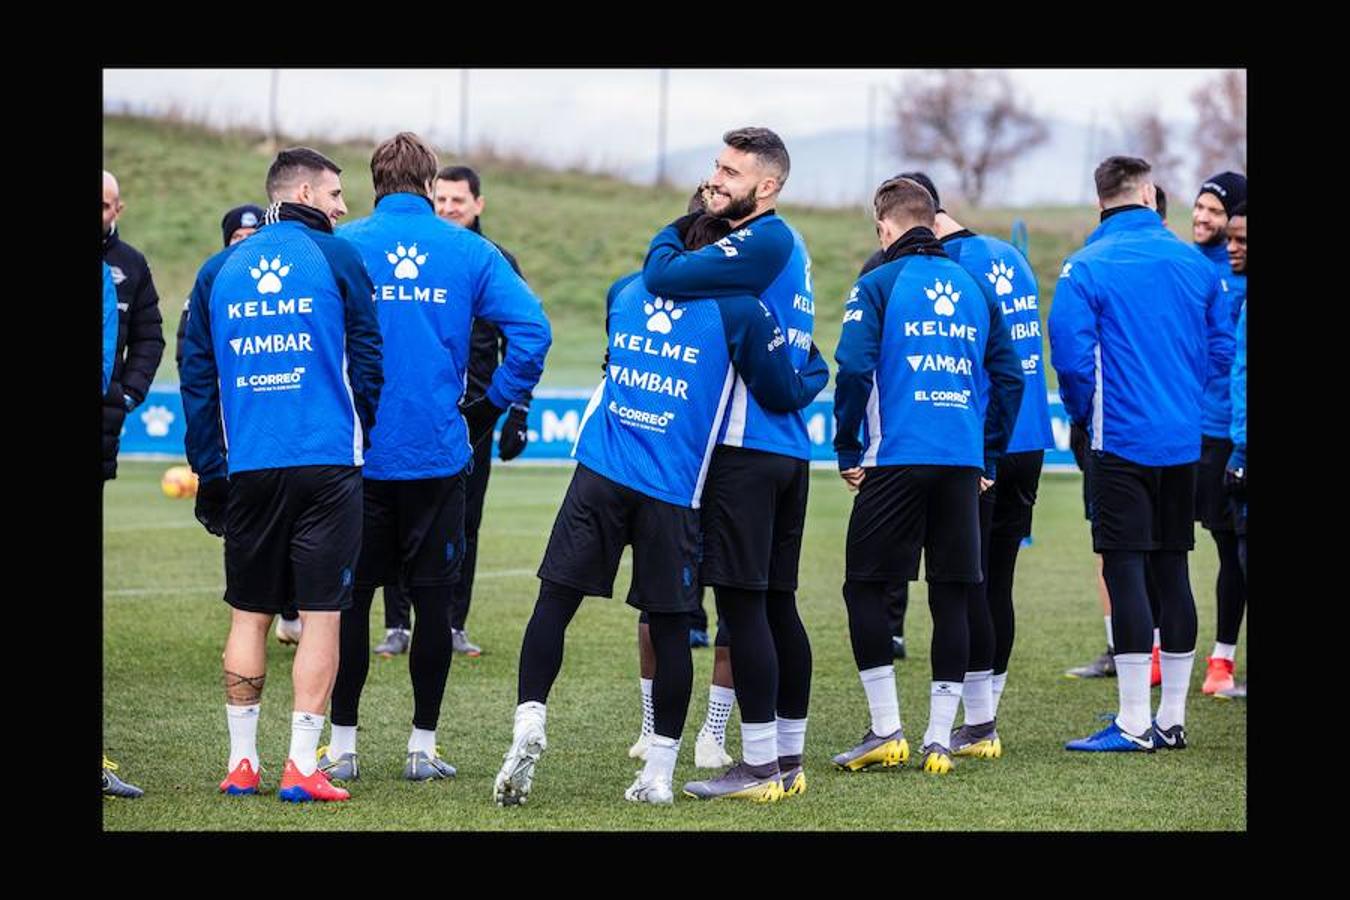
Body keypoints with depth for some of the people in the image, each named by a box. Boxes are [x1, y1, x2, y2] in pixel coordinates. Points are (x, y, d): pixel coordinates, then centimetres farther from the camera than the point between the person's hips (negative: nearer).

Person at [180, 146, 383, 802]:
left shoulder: (218, 271, 10)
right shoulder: (336, 260, -1)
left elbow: (196, 376, 11)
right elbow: (367, 361, 1)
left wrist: (209, 470, 15)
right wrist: (359, 437, 16)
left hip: (247, 466, 4)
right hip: (327, 462, -4)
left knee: (249, 612, 12)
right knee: (321, 613, 0)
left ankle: (241, 762, 12)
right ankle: (302, 767, -4)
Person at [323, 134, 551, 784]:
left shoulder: (343, 247, -2)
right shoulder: (469, 253, 1)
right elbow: (531, 328, -6)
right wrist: (493, 405, 4)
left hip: (359, 454, 0)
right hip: (439, 455, 1)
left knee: (349, 597, 7)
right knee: (432, 602, 8)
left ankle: (342, 747, 8)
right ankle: (423, 748, 11)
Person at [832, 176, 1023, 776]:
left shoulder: (878, 286, -2)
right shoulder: (977, 289, 12)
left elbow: (854, 369, -12)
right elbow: (1009, 376, 11)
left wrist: (847, 450, -1)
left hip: (896, 460, -4)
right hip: (964, 463, 4)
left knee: (864, 587, 6)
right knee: (952, 597, 7)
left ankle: (886, 731, 0)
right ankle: (939, 740, 6)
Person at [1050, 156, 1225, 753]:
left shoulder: (1087, 268, -9)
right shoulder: (1194, 263, 5)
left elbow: (1070, 353, -13)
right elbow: (1218, 345, 10)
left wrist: (1085, 416, 5)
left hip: (1121, 439, -5)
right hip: (1184, 443, 5)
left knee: (1125, 570, -4)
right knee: (1171, 570, 11)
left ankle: (1133, 724, -7)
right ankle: (1172, 720, 15)